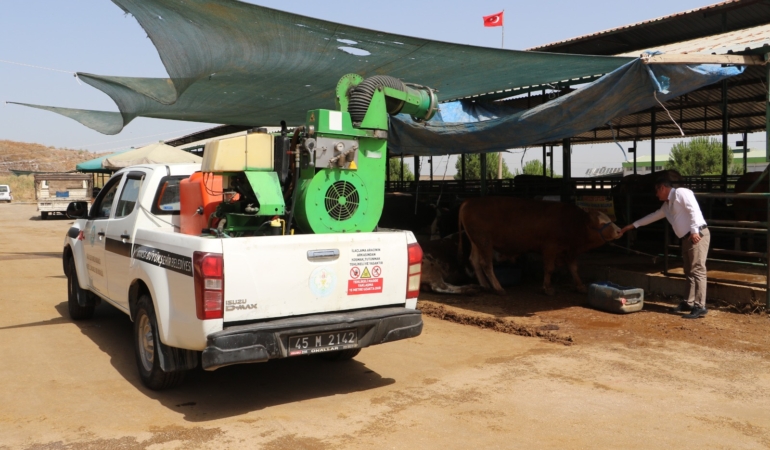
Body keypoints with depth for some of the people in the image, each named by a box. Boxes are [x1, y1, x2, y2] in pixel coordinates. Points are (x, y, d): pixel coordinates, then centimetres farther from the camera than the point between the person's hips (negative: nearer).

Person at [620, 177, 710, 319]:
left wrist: (694, 231, -26)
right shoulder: (667, 204, 22)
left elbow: (693, 209, -18)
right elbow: (654, 216, 34)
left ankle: (700, 307, -13)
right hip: (687, 238, 10)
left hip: (698, 235, -10)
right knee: (689, 272, 12)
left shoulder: (681, 193, -6)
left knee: (697, 271, -12)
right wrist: (633, 225, 38)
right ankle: (690, 303, 18)